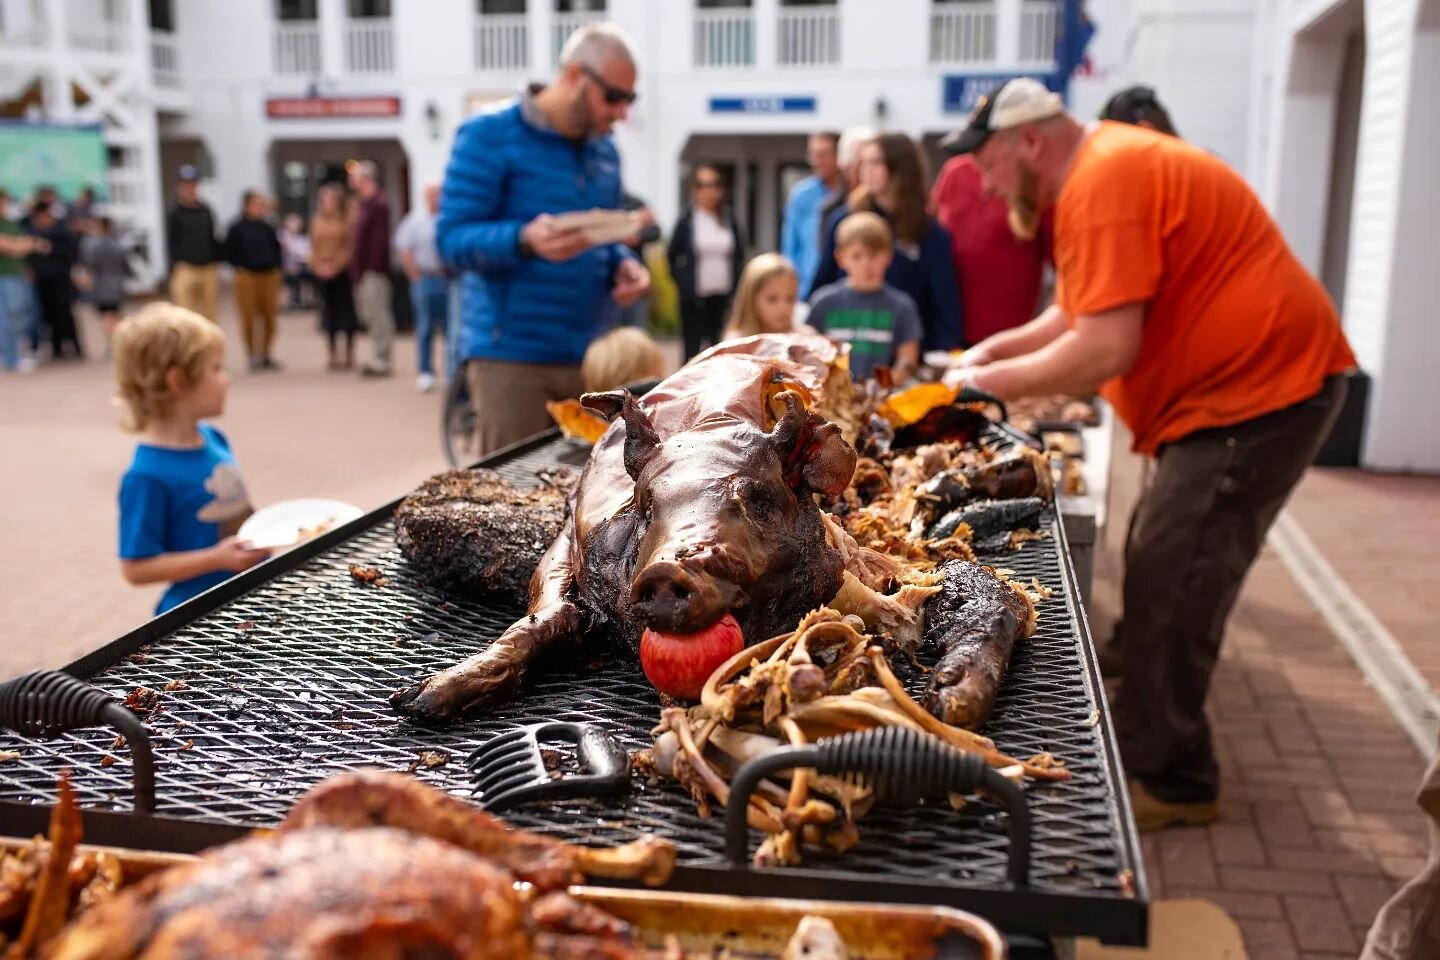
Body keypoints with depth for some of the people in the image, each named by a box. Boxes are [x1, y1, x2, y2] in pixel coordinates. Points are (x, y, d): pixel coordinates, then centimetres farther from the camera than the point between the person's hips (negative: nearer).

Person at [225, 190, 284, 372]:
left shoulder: (268, 228, 7)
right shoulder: (237, 228, -2)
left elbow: (276, 248, 16)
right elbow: (230, 251, 1)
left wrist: (275, 266, 5)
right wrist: (239, 268, -6)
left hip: (269, 275, 3)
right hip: (247, 276, -3)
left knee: (269, 315, 4)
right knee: (249, 317, -2)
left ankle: (267, 354, 15)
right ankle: (252, 355, 7)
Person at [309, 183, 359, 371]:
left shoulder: (346, 220, -4)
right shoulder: (317, 221, 10)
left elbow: (351, 247, -8)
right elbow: (313, 247, 12)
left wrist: (336, 265, -14)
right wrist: (317, 265, -3)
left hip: (342, 271, -4)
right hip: (323, 273, 4)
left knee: (347, 312, 0)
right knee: (329, 314, 7)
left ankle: (349, 355, 9)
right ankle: (334, 356, 13)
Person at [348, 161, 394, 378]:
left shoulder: (379, 204, -12)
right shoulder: (366, 204, 18)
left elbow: (380, 239, -19)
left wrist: (374, 266, -23)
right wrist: (356, 267, 18)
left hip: (374, 270, -10)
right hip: (364, 269, 10)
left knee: (377, 314, -7)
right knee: (370, 314, 12)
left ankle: (380, 361, -3)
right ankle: (379, 359, 18)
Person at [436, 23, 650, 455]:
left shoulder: (604, 150, 13)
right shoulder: (490, 134, -6)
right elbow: (452, 238, -12)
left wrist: (623, 265, -2)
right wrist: (525, 240, -31)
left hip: (589, 358, 6)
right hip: (512, 357, -6)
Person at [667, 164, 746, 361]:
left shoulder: (729, 219, 6)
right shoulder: (687, 221, -2)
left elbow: (740, 254, 12)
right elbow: (672, 257, 4)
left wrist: (735, 282, 4)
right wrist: (683, 283, 0)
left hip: (723, 295, 2)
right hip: (694, 296, -2)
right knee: (693, 347, 3)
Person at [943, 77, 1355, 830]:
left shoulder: (1105, 183, -21)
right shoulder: (1102, 168, 13)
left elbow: (1106, 348, -27)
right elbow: (1084, 307, 21)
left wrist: (989, 383, -15)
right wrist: (1004, 346, 8)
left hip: (1259, 387, -11)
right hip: (1238, 381, 11)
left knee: (1170, 581, -10)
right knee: (1159, 567, 16)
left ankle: (1166, 780, 2)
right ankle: (1148, 746, 31)